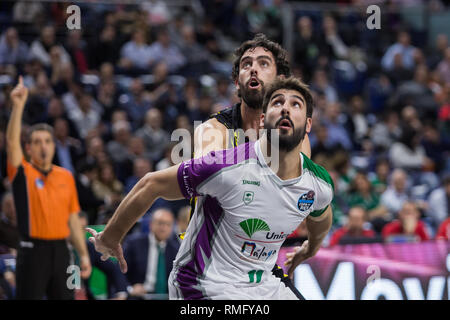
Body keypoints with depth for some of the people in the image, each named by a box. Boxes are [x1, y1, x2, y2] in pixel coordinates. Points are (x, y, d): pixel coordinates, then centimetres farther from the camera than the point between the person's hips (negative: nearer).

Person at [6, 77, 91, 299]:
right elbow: (12, 142, -17)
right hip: (32, 250, -4)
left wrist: (83, 254, 8)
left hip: (60, 249, 4)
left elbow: (73, 219, 13)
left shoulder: (66, 177, 11)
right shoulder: (22, 173, 0)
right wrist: (18, 106, -27)